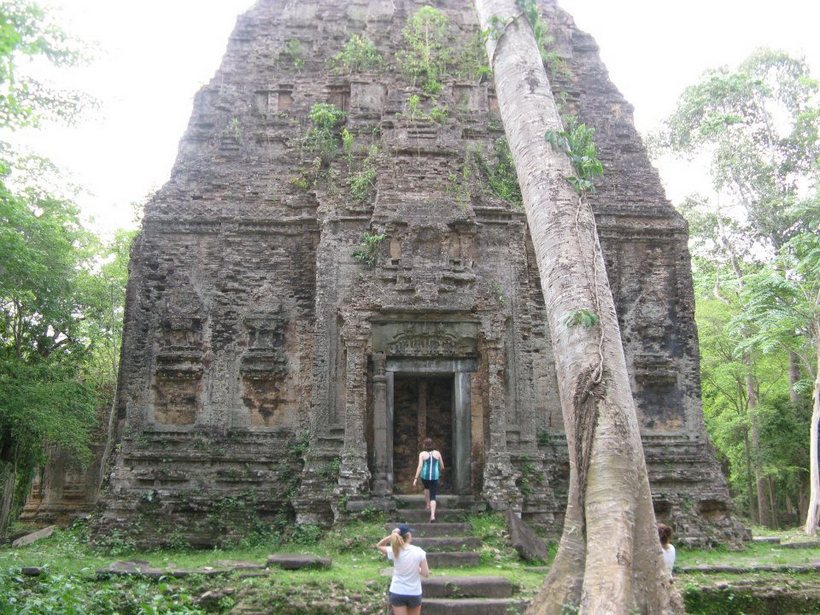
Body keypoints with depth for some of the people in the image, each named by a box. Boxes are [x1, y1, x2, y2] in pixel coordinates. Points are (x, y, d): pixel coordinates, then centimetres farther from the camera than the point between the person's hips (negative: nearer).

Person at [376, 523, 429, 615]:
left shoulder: (394, 551, -11)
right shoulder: (419, 551, -12)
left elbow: (379, 546, 8)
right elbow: (425, 573, -11)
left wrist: (391, 536, -8)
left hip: (397, 593, 0)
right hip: (414, 593, 1)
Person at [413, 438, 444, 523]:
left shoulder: (422, 454, -3)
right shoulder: (437, 453, 4)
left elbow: (420, 467, -11)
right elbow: (442, 467, 11)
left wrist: (416, 478, -10)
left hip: (425, 475, 0)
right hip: (435, 476, 0)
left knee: (426, 487, 34)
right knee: (433, 497, 1)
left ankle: (427, 504, 33)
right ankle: (432, 515, -14)